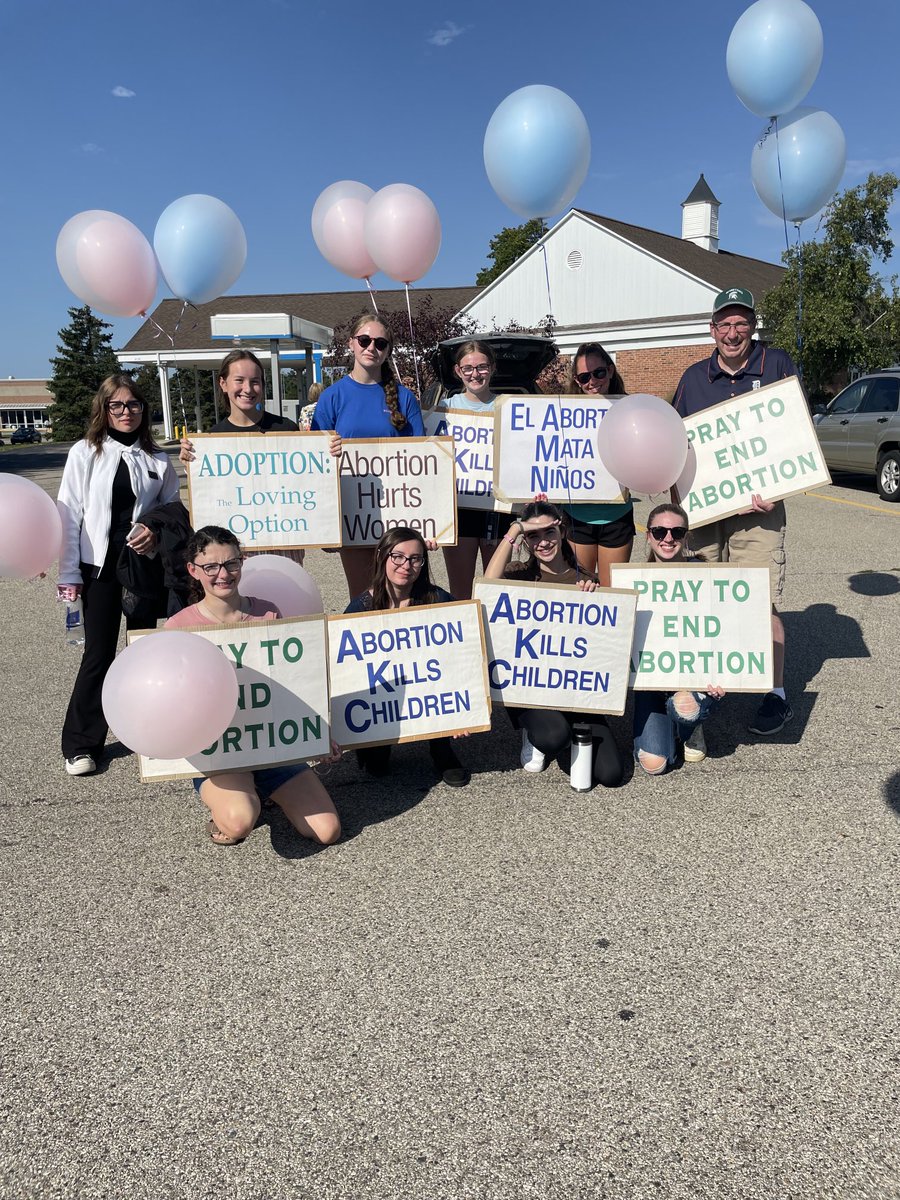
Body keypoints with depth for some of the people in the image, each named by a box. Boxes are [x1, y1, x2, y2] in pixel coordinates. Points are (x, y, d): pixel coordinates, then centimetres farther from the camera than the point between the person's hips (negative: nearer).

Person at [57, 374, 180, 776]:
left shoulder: (158, 459, 5)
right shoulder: (84, 452, 1)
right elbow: (70, 514, -2)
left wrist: (157, 532, -11)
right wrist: (69, 573, -6)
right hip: (101, 566, -2)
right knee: (99, 654, 0)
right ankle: (81, 745, 12)